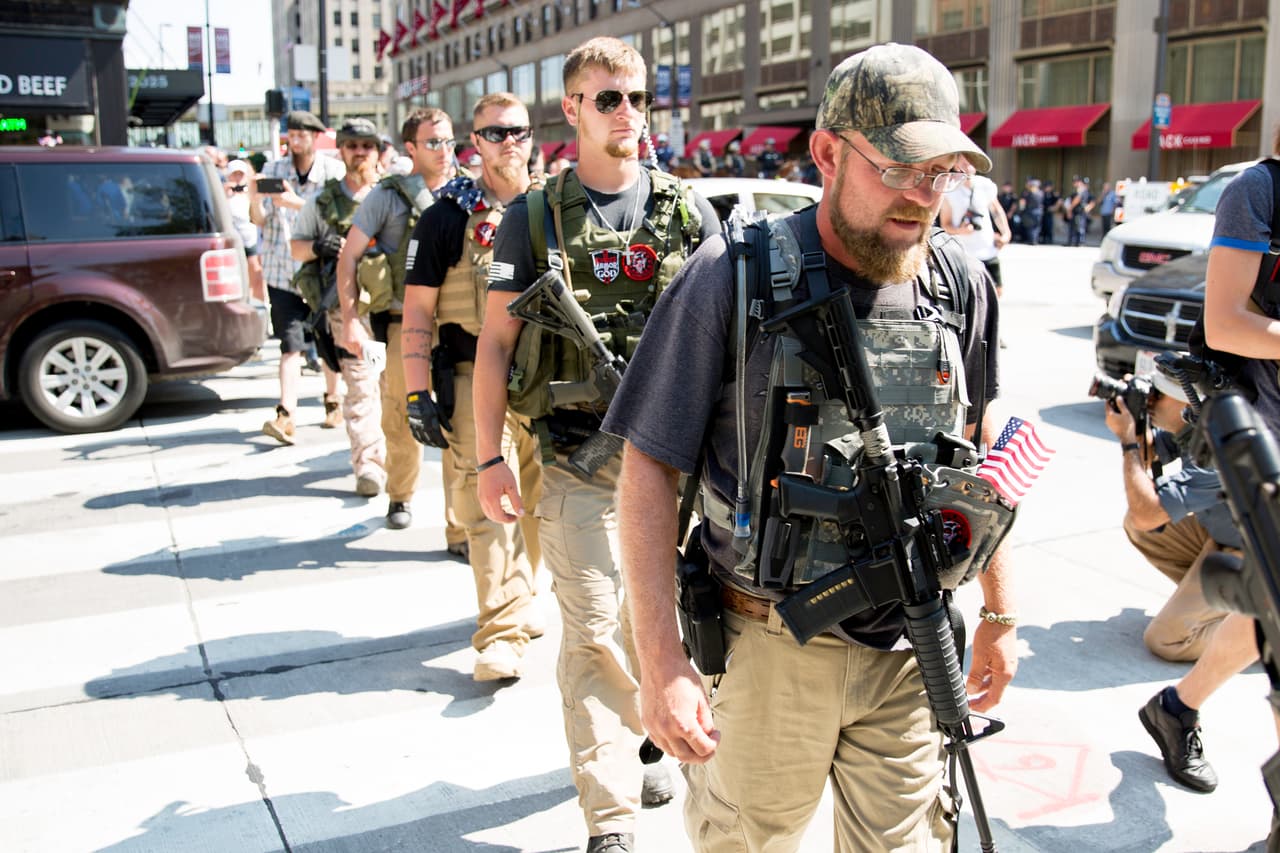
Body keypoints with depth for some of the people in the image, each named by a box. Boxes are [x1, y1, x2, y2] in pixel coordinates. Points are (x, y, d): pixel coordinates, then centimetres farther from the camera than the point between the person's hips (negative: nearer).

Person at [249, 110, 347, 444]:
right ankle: (285, 414, -13)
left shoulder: (333, 171, 0)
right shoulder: (273, 170, 5)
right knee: (291, 344, -8)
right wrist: (254, 200, -23)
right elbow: (260, 221, -2)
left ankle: (332, 401, 27)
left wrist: (296, 203, -26)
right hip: (282, 269, 0)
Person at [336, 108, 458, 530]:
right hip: (403, 323, -1)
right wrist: (350, 318, -7)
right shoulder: (389, 196, 0)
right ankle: (400, 497, 27)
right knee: (401, 418, 7)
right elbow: (348, 258, 0)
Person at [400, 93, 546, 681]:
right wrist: (418, 394, -8)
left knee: (539, 503, 12)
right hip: (475, 379, -3)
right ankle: (502, 633, -3)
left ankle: (515, 602, 32)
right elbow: (417, 313, 0)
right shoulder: (447, 216, 2)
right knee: (487, 506, -8)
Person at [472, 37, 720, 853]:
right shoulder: (535, 218, 1)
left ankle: (632, 742, 40)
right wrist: (490, 459, -5)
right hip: (579, 459, -2)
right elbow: (495, 342, 0)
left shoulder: (687, 211, 6)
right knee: (593, 631, -4)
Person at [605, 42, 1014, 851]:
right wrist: (661, 661, -16)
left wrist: (1001, 613, 14)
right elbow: (651, 467, -13)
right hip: (767, 648, -3)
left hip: (909, 650, 4)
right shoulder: (731, 277, -15)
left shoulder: (962, 286, -1)